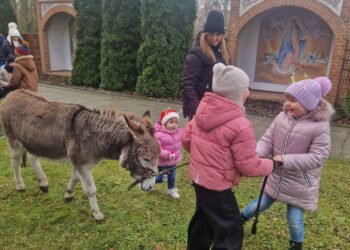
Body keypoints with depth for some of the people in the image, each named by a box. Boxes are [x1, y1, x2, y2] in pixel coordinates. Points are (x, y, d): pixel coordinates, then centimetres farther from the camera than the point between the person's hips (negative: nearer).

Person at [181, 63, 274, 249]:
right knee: (230, 231, 8)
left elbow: (186, 138, 5)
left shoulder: (204, 110, -2)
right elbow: (249, 166, -17)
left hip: (198, 176, 8)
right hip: (216, 184, -8)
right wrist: (272, 165, 1)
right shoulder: (240, 126, -24)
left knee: (204, 219, 29)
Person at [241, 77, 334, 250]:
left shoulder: (320, 126, -21)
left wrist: (286, 160, -30)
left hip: (300, 184, -3)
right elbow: (267, 140, -7)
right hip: (276, 177, 4)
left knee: (295, 220, 9)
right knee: (261, 204, 21)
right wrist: (257, 154, -27)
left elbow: (317, 157, -23)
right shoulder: (282, 118, -8)